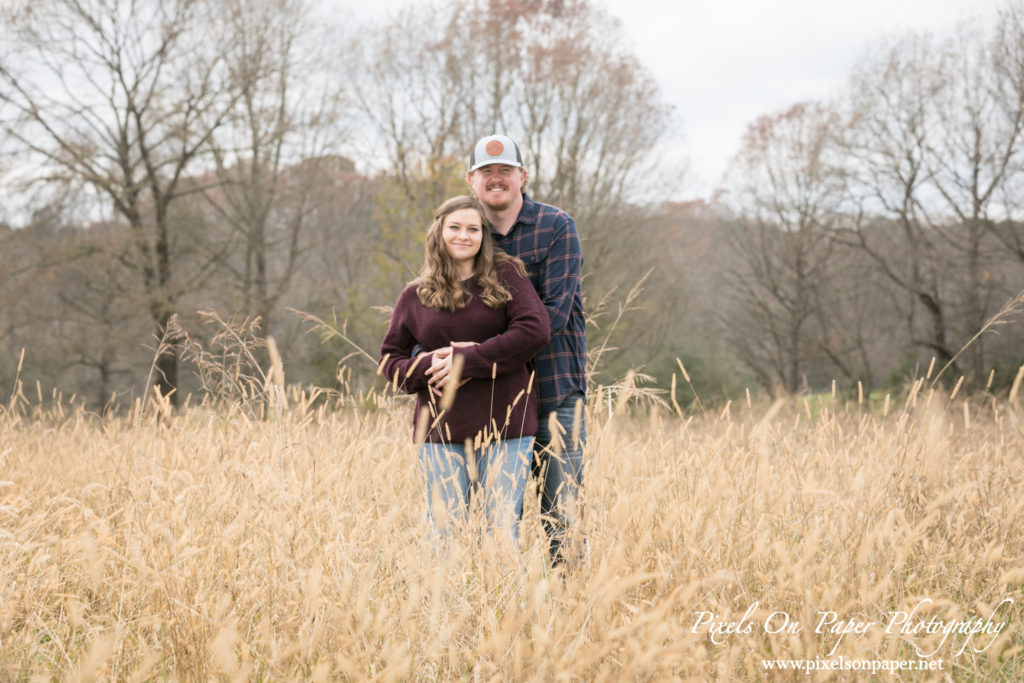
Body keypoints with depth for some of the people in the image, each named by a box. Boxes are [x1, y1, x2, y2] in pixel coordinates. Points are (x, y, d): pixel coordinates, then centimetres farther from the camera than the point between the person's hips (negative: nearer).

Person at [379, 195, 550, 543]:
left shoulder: (505, 276, 4)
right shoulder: (415, 296, 10)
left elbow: (534, 330, -10)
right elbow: (390, 358, 13)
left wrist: (469, 360, -14)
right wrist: (426, 369, -10)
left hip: (504, 424, -2)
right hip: (441, 427, 2)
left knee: (503, 530, 2)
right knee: (444, 534, 5)